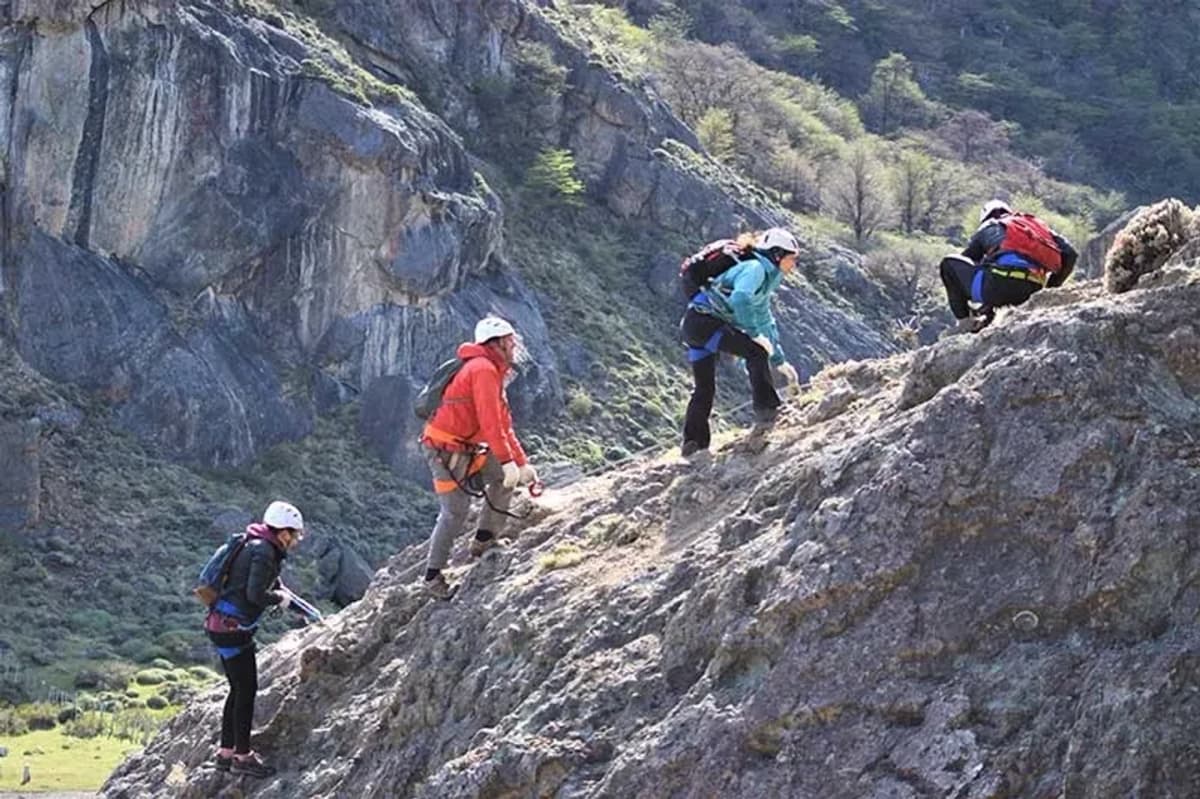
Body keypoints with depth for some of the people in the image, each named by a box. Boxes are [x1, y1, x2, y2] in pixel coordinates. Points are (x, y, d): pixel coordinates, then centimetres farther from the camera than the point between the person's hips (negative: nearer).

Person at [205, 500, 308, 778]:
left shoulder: (266, 550, 14)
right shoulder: (263, 552, -17)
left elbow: (275, 587, 25)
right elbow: (255, 594, -26)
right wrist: (280, 598, -7)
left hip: (225, 627, 10)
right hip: (231, 627, -10)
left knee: (239, 690, 16)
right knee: (247, 689, -3)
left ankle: (226, 752, 23)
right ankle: (242, 756, 4)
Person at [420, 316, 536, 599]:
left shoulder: (493, 373, 16)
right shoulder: (483, 369, -16)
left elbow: (504, 425, 19)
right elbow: (490, 421, -24)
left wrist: (522, 463, 15)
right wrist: (508, 461, -25)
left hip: (466, 449, 10)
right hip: (446, 451, -10)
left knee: (503, 476, 7)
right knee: (455, 512, -7)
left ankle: (484, 541, 11)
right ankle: (433, 576, 3)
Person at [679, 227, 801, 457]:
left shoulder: (766, 276, 23)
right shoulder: (755, 268, -9)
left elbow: (765, 321, 33)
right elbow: (740, 299, -29)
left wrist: (779, 361, 32)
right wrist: (756, 334, -25)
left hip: (694, 327, 11)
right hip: (702, 320, -11)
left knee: (705, 388, 15)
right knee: (756, 351, -17)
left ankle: (694, 443, 16)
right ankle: (767, 409, -15)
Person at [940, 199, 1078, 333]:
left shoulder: (988, 228, 24)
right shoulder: (1037, 225, 31)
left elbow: (965, 260, 29)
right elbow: (1070, 254, 21)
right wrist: (1051, 285, 30)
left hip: (999, 285, -5)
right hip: (1025, 296, 5)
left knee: (949, 263, 18)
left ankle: (964, 320, 7)